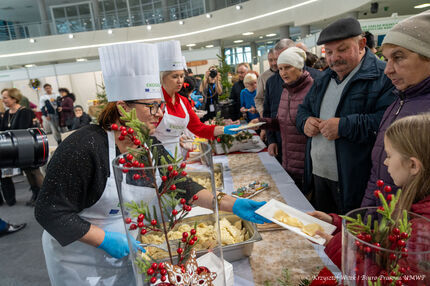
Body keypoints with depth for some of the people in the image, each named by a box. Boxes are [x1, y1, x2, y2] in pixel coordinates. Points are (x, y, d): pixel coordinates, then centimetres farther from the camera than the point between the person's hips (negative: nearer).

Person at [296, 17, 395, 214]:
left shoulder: (382, 76, -11)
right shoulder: (324, 79, 14)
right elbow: (304, 108, 22)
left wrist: (344, 126, -26)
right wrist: (305, 121, -1)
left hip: (355, 181, -7)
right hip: (318, 175, 7)